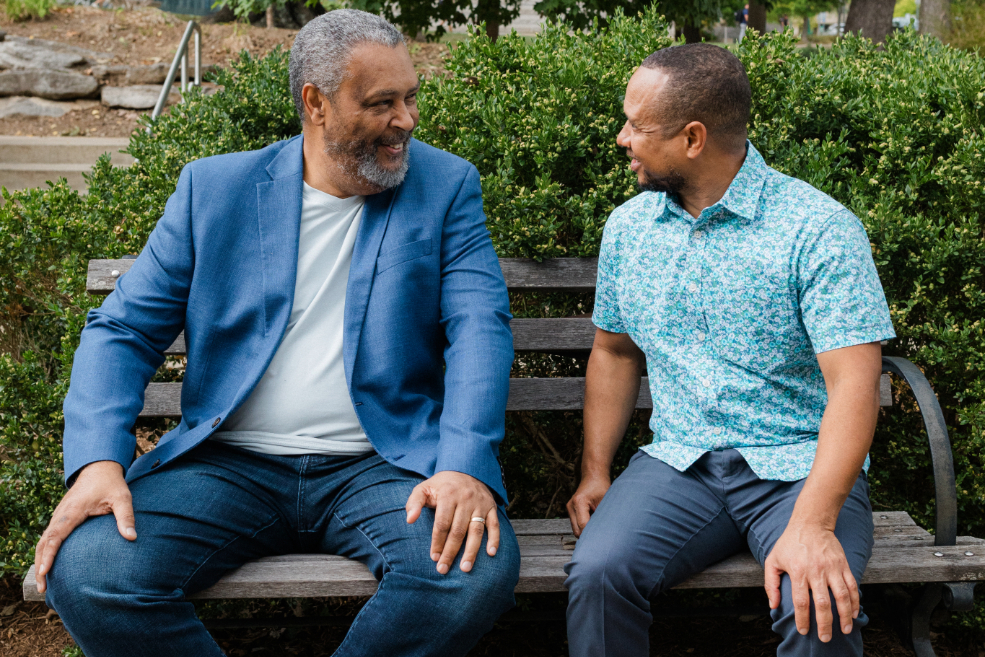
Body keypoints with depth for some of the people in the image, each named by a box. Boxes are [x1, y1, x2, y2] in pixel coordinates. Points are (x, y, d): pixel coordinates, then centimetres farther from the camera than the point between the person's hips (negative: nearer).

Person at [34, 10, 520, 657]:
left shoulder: (446, 185, 5)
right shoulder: (214, 188, 6)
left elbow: (481, 327, -5)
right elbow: (123, 328, 6)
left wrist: (465, 463, -23)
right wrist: (98, 461, -13)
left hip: (381, 462, 0)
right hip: (228, 463, 1)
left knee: (479, 569, -31)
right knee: (85, 571, -24)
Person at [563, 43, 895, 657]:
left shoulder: (820, 229, -11)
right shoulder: (628, 225, 9)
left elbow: (853, 386, -17)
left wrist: (812, 524, -29)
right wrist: (595, 471, 8)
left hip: (799, 468, -3)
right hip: (678, 465, 4)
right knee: (597, 573, -25)